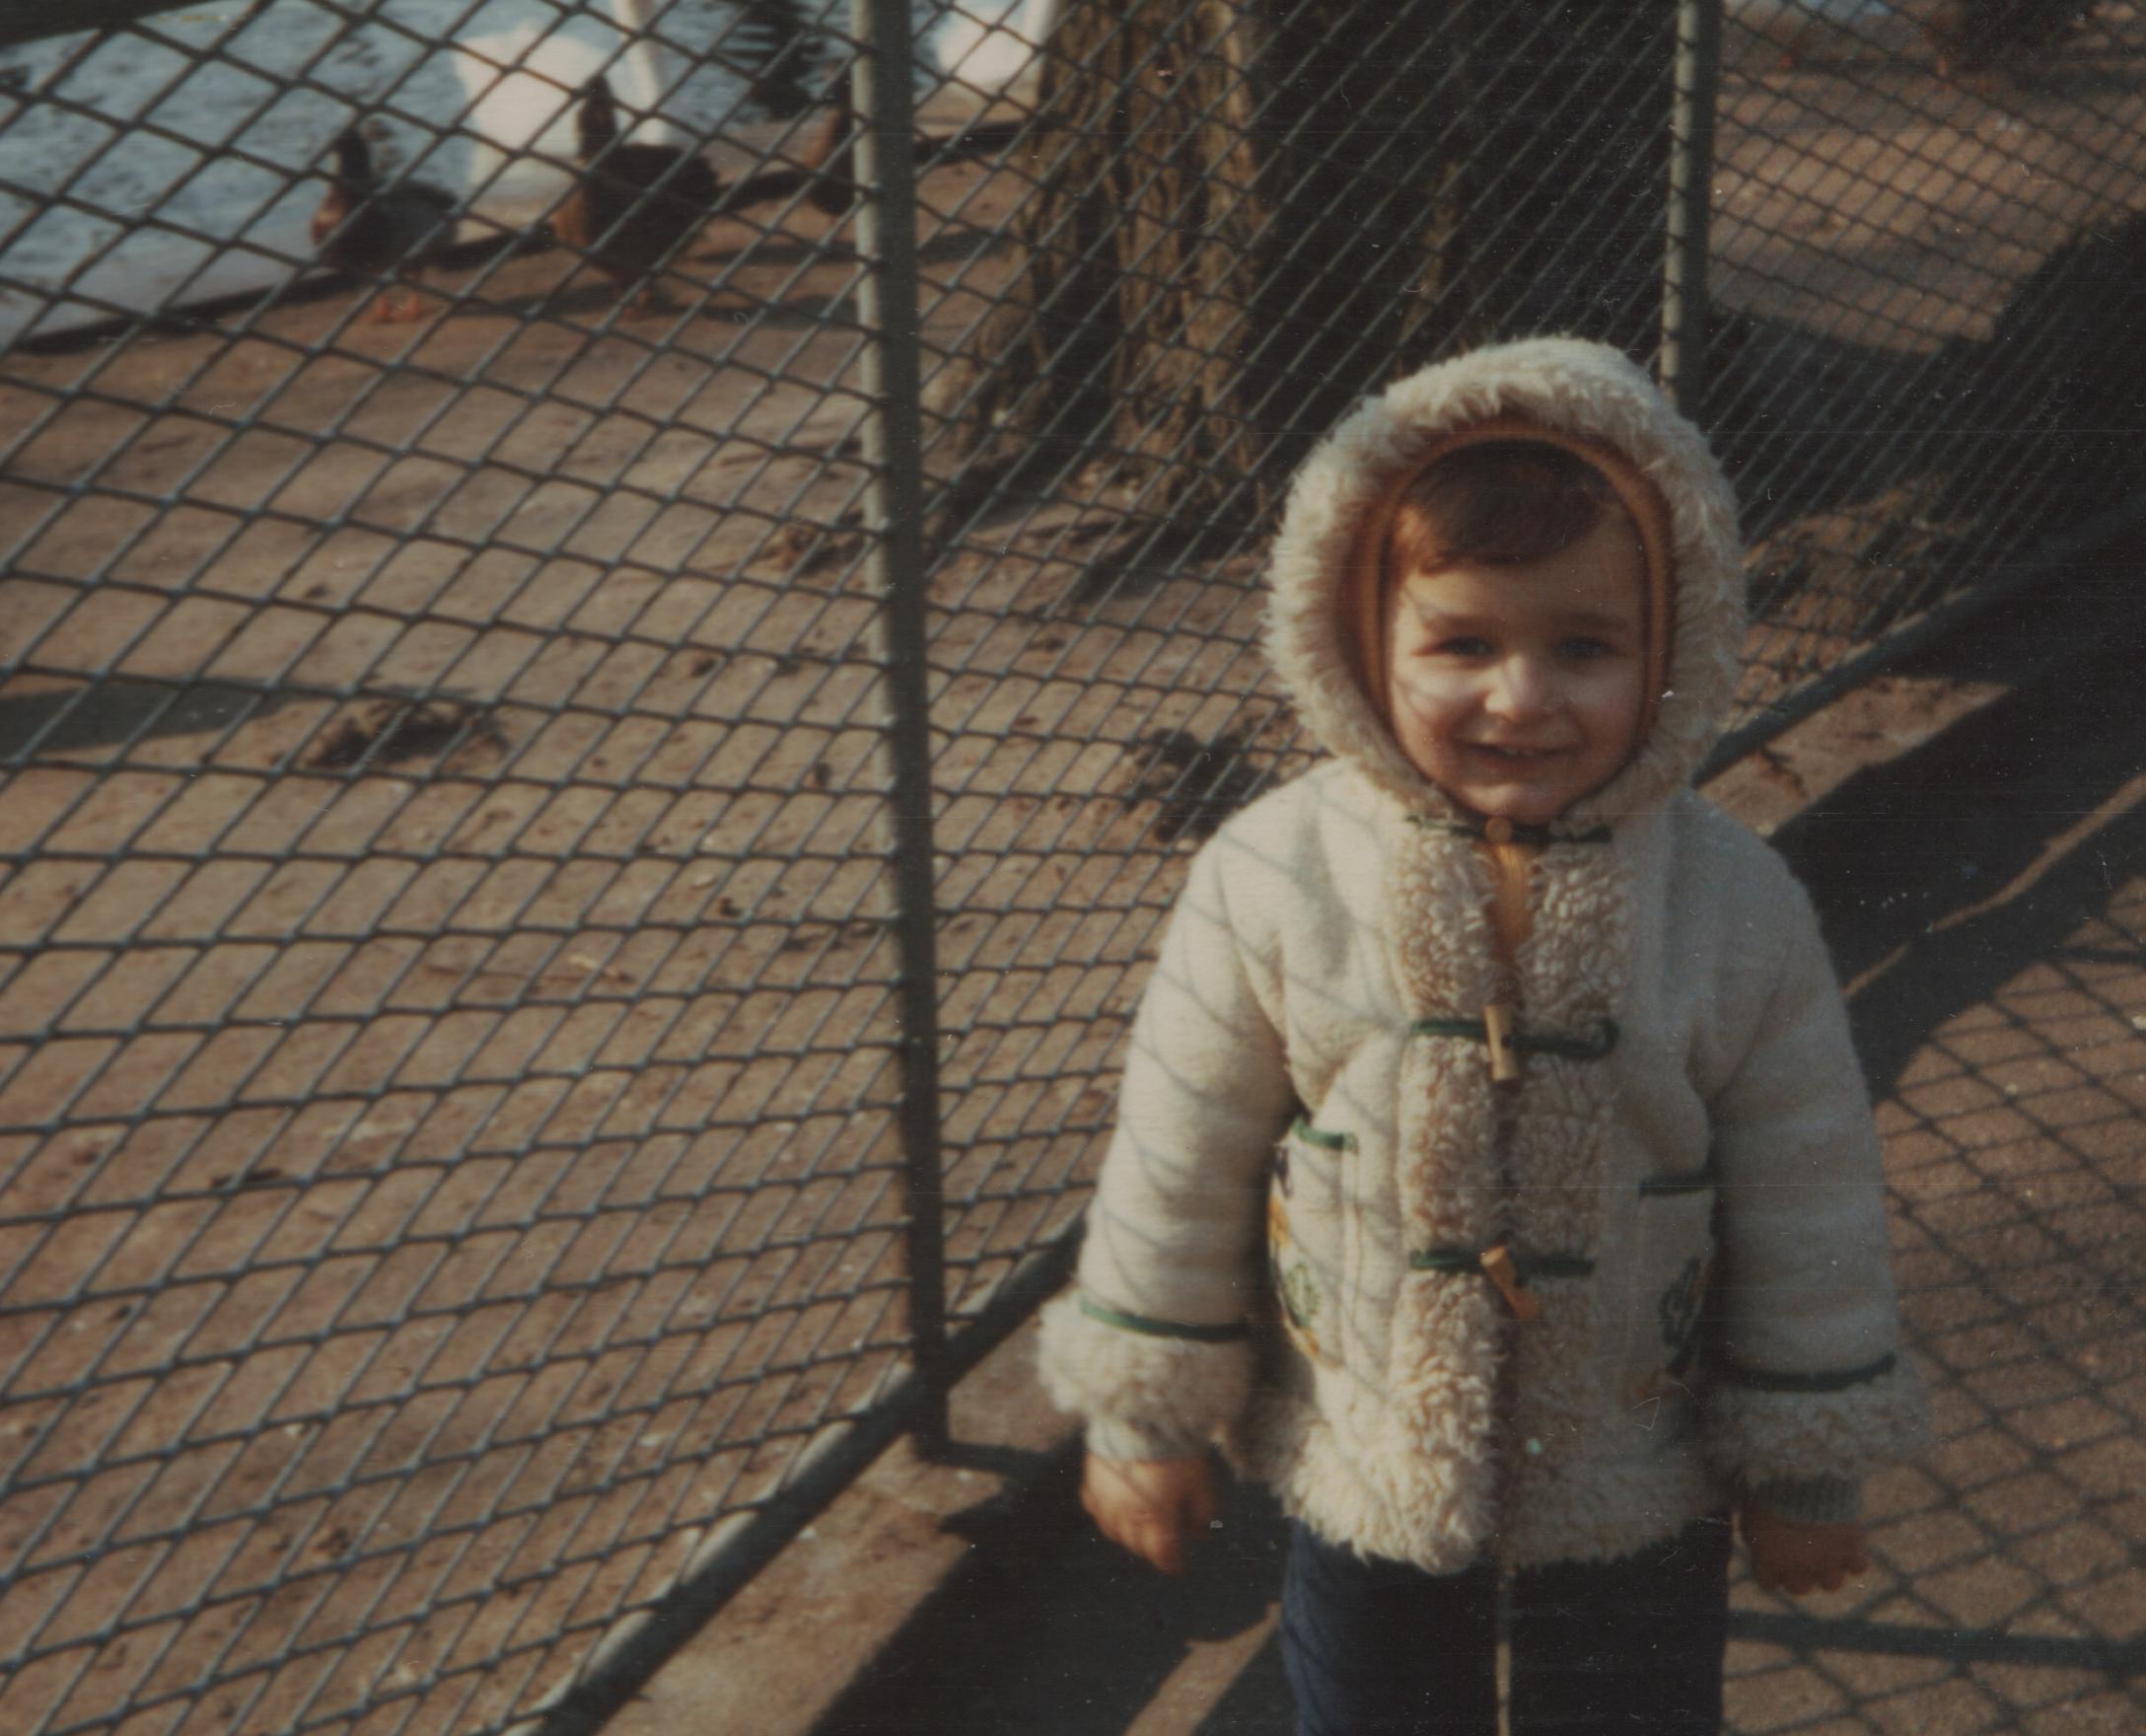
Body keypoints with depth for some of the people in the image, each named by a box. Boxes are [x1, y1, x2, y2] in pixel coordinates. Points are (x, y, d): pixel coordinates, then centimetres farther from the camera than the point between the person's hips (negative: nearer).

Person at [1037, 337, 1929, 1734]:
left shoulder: (1739, 908, -18)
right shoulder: (1272, 883, -20)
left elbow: (1808, 1203, -7)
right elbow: (1178, 1160, -9)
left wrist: (1808, 1464, 2)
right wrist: (1145, 1418, -1)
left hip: (1642, 1486, 0)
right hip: (1364, 1461, 0)